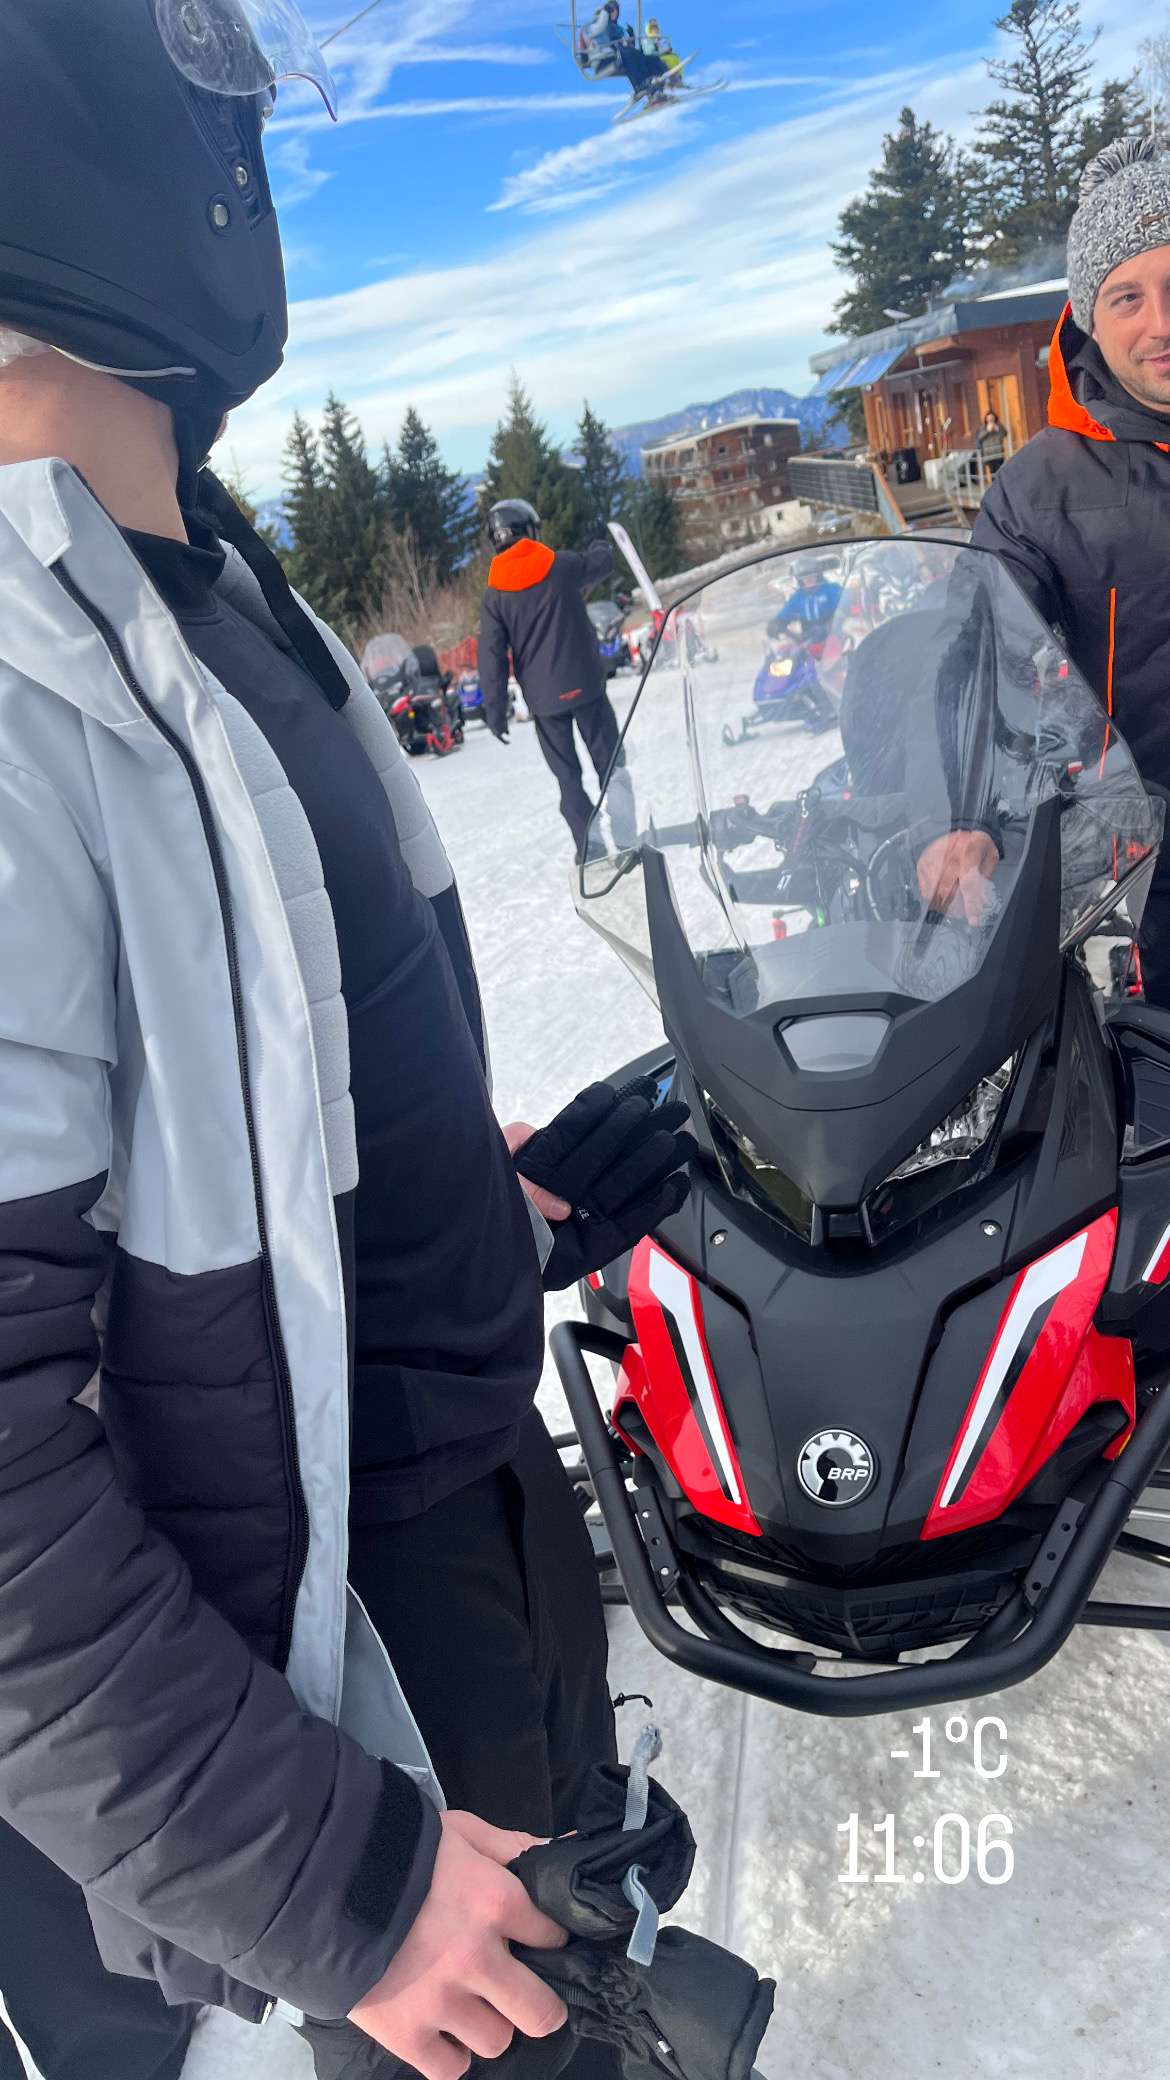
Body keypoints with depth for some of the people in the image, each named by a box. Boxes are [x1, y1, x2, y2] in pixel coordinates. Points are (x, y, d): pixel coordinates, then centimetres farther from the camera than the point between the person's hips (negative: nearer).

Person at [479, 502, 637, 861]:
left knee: (567, 775, 11)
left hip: (543, 699, 1)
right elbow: (603, 563, 15)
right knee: (610, 762, 8)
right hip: (584, 685, -1)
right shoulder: (563, 565, -5)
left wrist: (495, 709, 1)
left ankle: (588, 846, 7)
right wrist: (601, 546, 39)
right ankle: (626, 840, -1)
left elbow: (491, 656, -4)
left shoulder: (495, 595, -1)